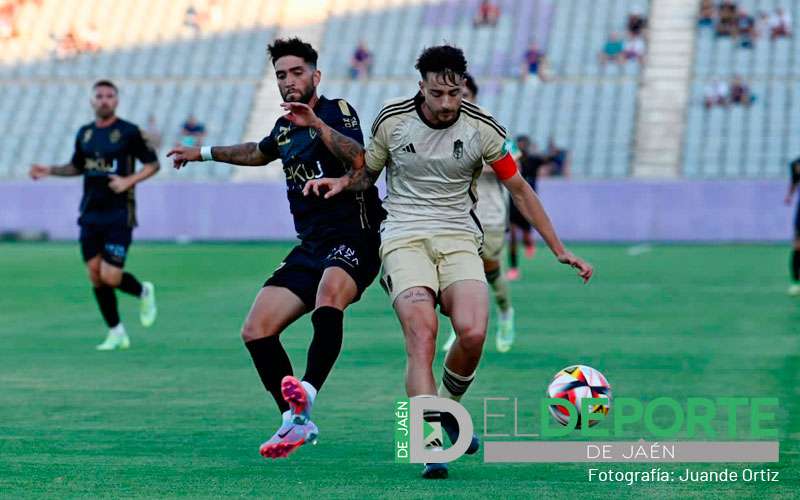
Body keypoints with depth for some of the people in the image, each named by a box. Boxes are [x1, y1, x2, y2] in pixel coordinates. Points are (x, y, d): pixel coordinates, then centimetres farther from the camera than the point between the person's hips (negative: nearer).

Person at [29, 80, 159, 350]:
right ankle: (116, 333, 15)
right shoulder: (84, 133, 10)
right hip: (90, 214, 5)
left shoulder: (128, 132, -5)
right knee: (95, 275, 2)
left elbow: (152, 164, -2)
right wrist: (49, 170, 10)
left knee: (110, 277, -13)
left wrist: (128, 181, -16)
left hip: (119, 215, -5)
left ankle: (143, 292, 20)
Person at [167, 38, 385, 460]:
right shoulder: (285, 127, 17)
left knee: (329, 295, -40)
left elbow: (360, 159, -25)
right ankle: (296, 424, 5)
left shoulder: (337, 110, -5)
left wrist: (318, 124, -36)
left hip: (354, 239, -8)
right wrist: (204, 153, 48)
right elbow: (260, 153, 41)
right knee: (255, 331, -2)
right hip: (310, 246, 8)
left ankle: (307, 394, -48)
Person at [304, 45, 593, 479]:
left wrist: (560, 250, 8)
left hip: (459, 239, 1)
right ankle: (432, 442, -27)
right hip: (404, 236, -1)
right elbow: (368, 171, 16)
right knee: (421, 333, -25)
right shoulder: (392, 120, -2)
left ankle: (446, 407, 8)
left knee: (472, 333, -23)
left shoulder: (482, 128, -2)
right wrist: (342, 183, -8)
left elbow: (519, 190, 8)